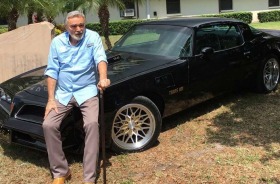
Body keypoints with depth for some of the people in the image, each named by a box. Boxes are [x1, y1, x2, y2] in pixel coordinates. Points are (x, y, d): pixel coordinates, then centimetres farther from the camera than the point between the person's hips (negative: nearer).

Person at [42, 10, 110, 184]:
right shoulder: (57, 42, 5)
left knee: (92, 124, -27)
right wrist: (51, 99, -6)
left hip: (87, 91, -3)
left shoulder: (93, 37, -2)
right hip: (63, 93, 3)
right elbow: (52, 71, 4)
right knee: (48, 125, -17)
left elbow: (100, 58, -18)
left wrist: (103, 78, -40)